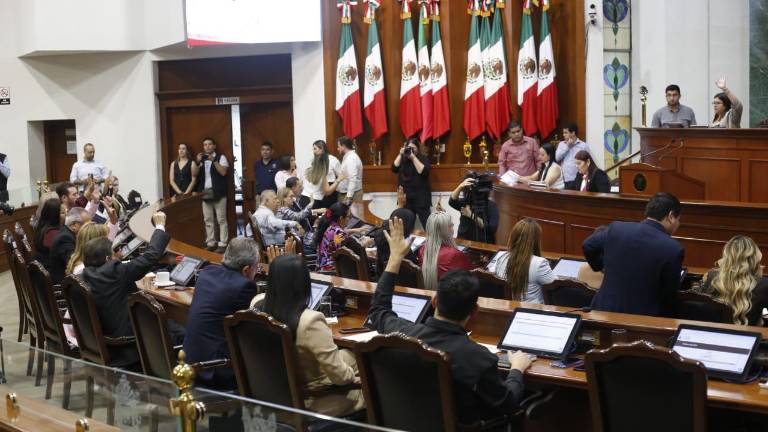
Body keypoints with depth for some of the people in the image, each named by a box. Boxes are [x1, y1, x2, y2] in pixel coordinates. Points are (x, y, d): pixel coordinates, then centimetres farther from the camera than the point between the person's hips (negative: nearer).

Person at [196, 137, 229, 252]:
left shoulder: (221, 157, 0)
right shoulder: (202, 159, 15)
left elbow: (223, 172, -14)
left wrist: (213, 160, -17)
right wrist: (198, 162, -6)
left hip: (218, 193, -5)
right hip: (205, 193, 5)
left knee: (221, 219, -5)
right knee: (208, 220, 6)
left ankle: (222, 244, -5)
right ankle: (210, 243, 11)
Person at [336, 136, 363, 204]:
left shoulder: (351, 158, -17)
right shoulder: (347, 157, 15)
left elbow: (353, 179, -25)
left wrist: (349, 197, -29)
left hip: (351, 194, -10)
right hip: (344, 194, 10)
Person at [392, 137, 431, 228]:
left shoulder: (423, 158, 2)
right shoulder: (402, 159, 12)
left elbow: (423, 171, -14)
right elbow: (394, 169, -1)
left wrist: (413, 157, -14)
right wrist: (400, 155, -5)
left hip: (421, 197, -3)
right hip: (406, 197, 3)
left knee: (426, 223, -8)